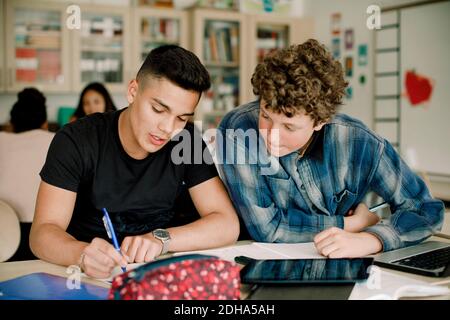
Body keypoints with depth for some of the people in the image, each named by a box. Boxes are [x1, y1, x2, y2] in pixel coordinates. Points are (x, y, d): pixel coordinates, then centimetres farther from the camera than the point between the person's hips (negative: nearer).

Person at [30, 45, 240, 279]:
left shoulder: (187, 141, -6)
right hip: (86, 277, -1)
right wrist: (82, 253, -39)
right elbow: (42, 232, -17)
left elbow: (228, 225, -9)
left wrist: (160, 239, -25)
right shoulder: (76, 141, -12)